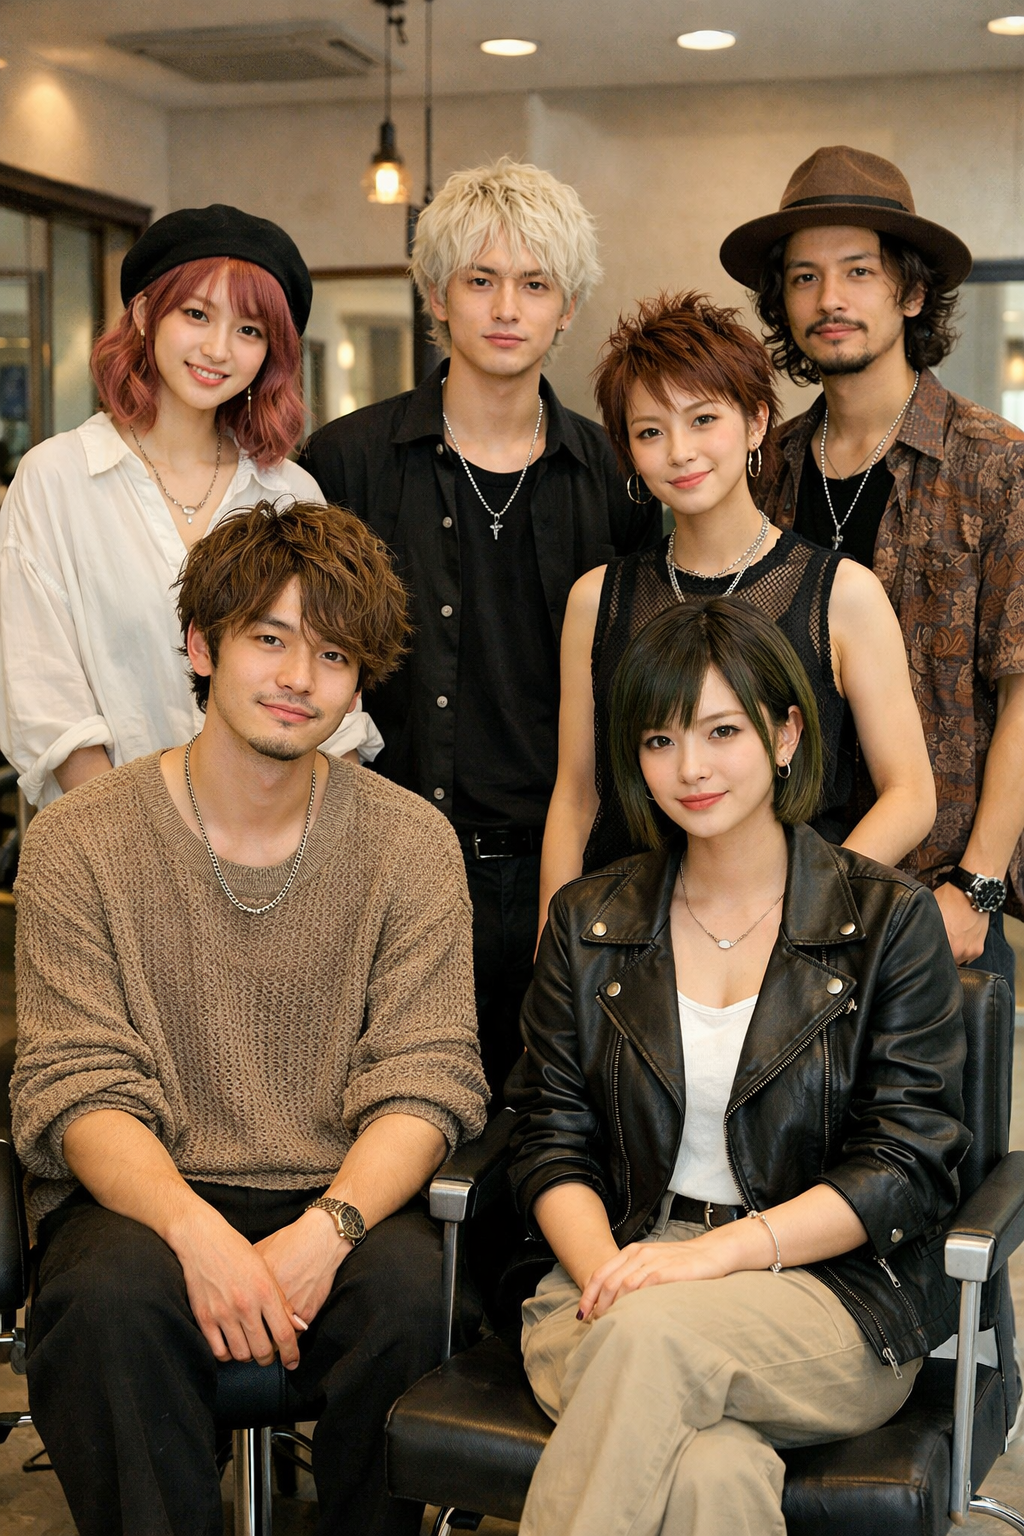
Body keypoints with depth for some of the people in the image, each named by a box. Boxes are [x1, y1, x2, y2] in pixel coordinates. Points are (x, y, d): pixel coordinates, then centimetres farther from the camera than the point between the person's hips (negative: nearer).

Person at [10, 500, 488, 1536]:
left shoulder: (411, 844, 3)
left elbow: (427, 1081, -3)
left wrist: (327, 1229, -23)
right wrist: (198, 1232, -27)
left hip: (342, 1198, 1)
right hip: (143, 1196, -1)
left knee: (407, 1286, -30)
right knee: (114, 1296, -32)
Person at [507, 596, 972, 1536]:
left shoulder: (888, 920, 3)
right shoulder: (589, 923, 12)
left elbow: (908, 1164, -4)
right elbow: (552, 1141, 8)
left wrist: (719, 1250, -17)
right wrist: (606, 1273, -14)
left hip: (834, 1294, -1)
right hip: (619, 1272, 1)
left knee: (653, 1337, -34)